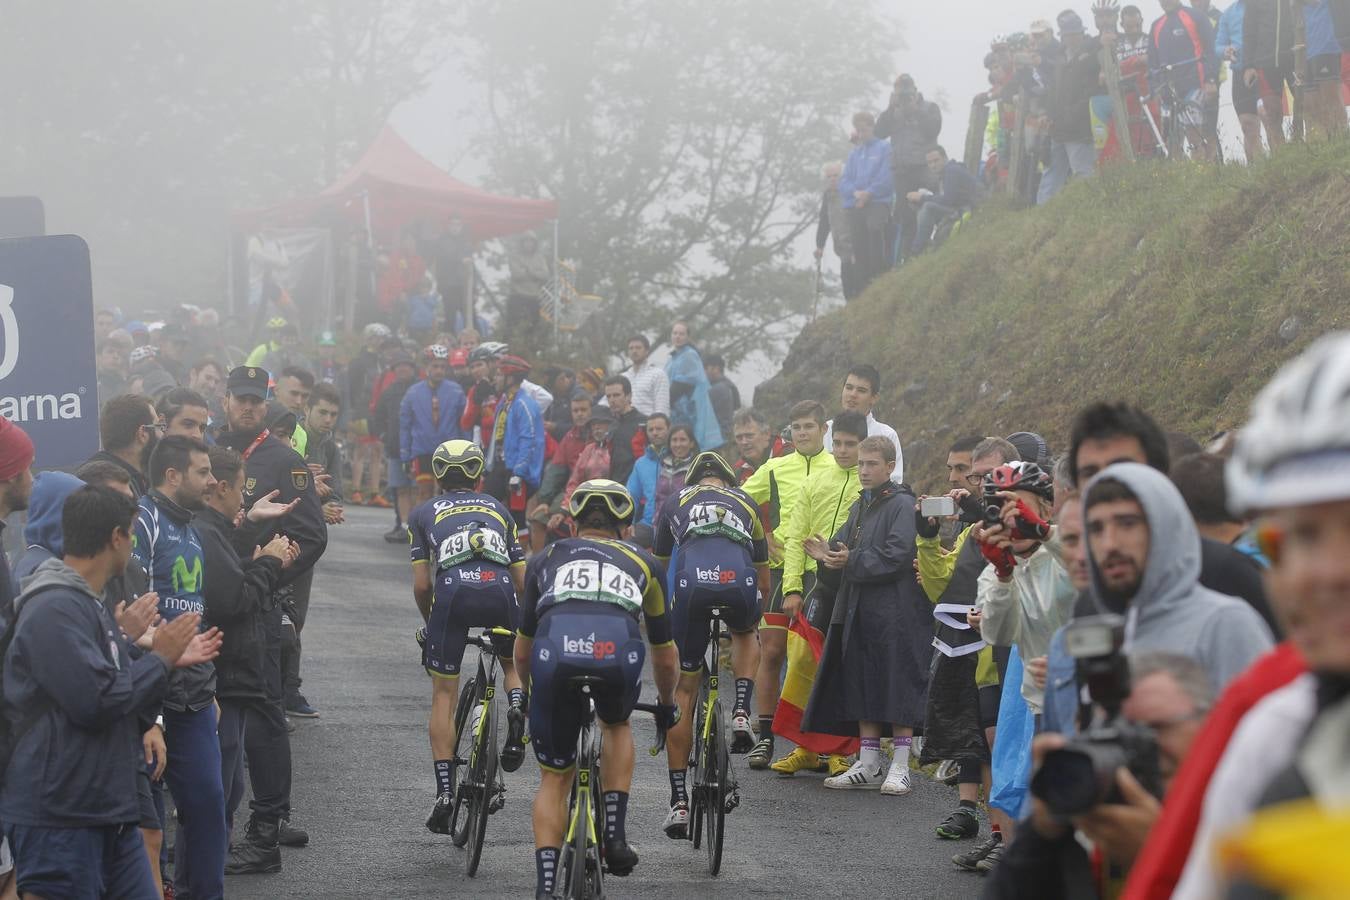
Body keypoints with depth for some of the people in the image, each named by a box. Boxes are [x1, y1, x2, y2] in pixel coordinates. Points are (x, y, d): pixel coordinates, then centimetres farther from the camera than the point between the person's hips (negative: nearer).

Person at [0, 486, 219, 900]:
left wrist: (171, 659, 17)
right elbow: (96, 701, -23)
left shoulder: (89, 603, 18)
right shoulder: (53, 609, -17)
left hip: (109, 811, 10)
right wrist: (159, 658, -9)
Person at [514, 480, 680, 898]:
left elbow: (522, 652, 42)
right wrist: (667, 705, 60)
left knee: (554, 778, 18)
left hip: (556, 651, 0)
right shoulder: (642, 562, 34)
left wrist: (531, 694, 62)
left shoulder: (546, 559, 35)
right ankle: (615, 833, 21)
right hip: (619, 652, 0)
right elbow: (666, 658, 42)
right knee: (616, 725, 35)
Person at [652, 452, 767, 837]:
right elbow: (762, 570, 45)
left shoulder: (674, 502, 32)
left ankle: (679, 801, 6)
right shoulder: (747, 504, 34)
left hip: (691, 582, -1)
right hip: (739, 583, 1)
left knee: (682, 692, 10)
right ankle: (741, 713, 14)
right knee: (745, 634, 38)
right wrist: (756, 615, 64)